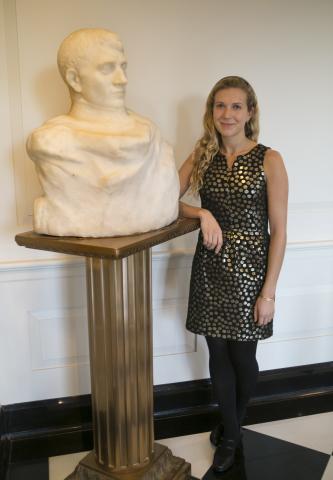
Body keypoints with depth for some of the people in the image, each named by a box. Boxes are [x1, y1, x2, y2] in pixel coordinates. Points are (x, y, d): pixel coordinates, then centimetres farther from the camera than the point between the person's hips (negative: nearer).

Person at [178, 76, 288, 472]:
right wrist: (203, 213, -18)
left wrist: (269, 292, -11)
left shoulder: (268, 160, -7)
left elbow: (278, 232, -8)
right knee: (218, 355, 12)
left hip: (249, 267, -3)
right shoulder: (202, 156, 4)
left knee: (242, 356, 10)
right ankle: (230, 434, 35)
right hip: (210, 267, 3)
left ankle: (232, 426, 40)